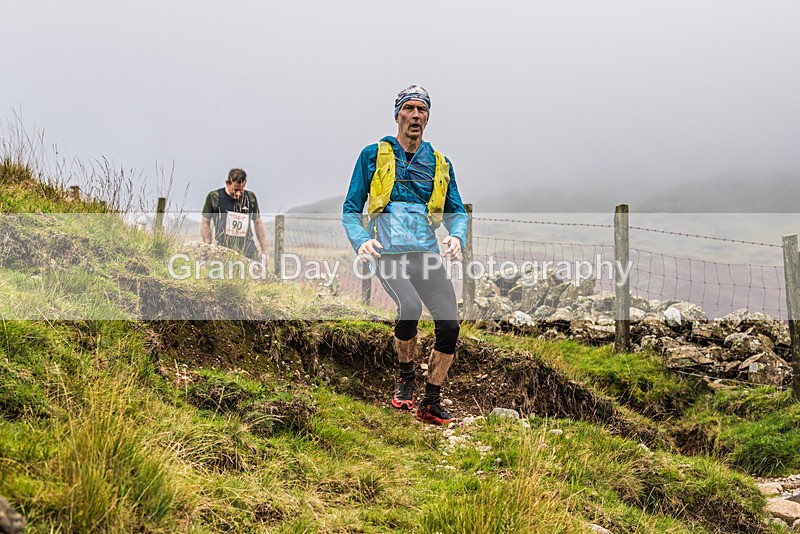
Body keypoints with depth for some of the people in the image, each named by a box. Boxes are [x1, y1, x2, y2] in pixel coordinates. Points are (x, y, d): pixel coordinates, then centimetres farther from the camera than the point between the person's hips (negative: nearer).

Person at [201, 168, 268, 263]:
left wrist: (264, 251, 14)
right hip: (223, 251, -2)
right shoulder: (214, 197, -1)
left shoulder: (250, 197, 8)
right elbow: (205, 223, 6)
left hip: (248, 250, 2)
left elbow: (258, 223, 16)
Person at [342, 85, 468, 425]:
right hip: (388, 253, -3)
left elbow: (456, 211, 17)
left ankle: (431, 405, 9)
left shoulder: (440, 164, 16)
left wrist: (457, 236, -6)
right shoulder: (373, 155, 7)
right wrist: (361, 241, -11)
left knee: (450, 325, -9)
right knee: (410, 306, -30)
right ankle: (405, 377, -2)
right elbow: (351, 210, 8)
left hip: (426, 255, 4)